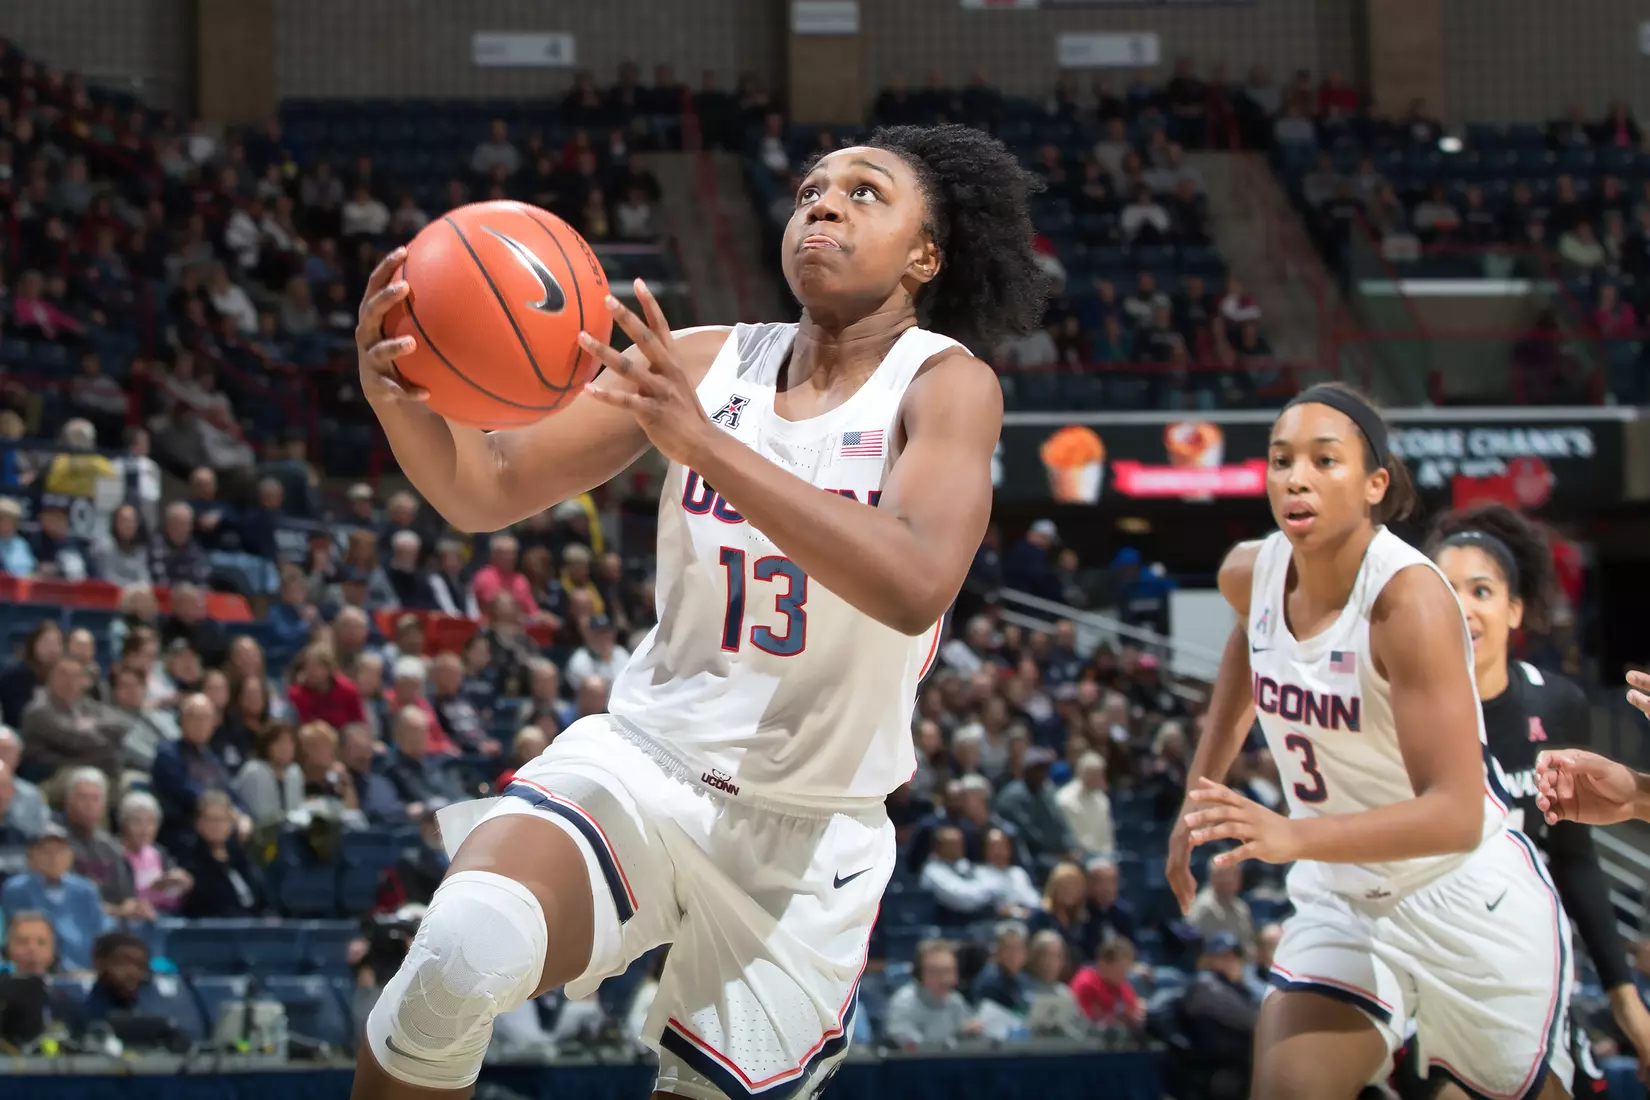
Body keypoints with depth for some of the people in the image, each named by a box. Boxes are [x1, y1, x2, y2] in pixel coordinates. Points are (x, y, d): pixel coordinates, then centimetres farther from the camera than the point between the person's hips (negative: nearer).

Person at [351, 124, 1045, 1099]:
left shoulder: (943, 384, -9)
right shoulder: (705, 361, 2)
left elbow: (915, 585, -29)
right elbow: (488, 491, -1)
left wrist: (704, 443, -38)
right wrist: (401, 397, -24)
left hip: (810, 832, -1)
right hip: (641, 762, 1)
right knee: (467, 947, -29)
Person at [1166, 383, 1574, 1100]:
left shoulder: (1409, 597, -27)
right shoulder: (1251, 572, -7)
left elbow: (1457, 814, -33)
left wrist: (1292, 836, -45)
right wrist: (1199, 806, 19)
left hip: (1466, 900, -5)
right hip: (1340, 899, 5)